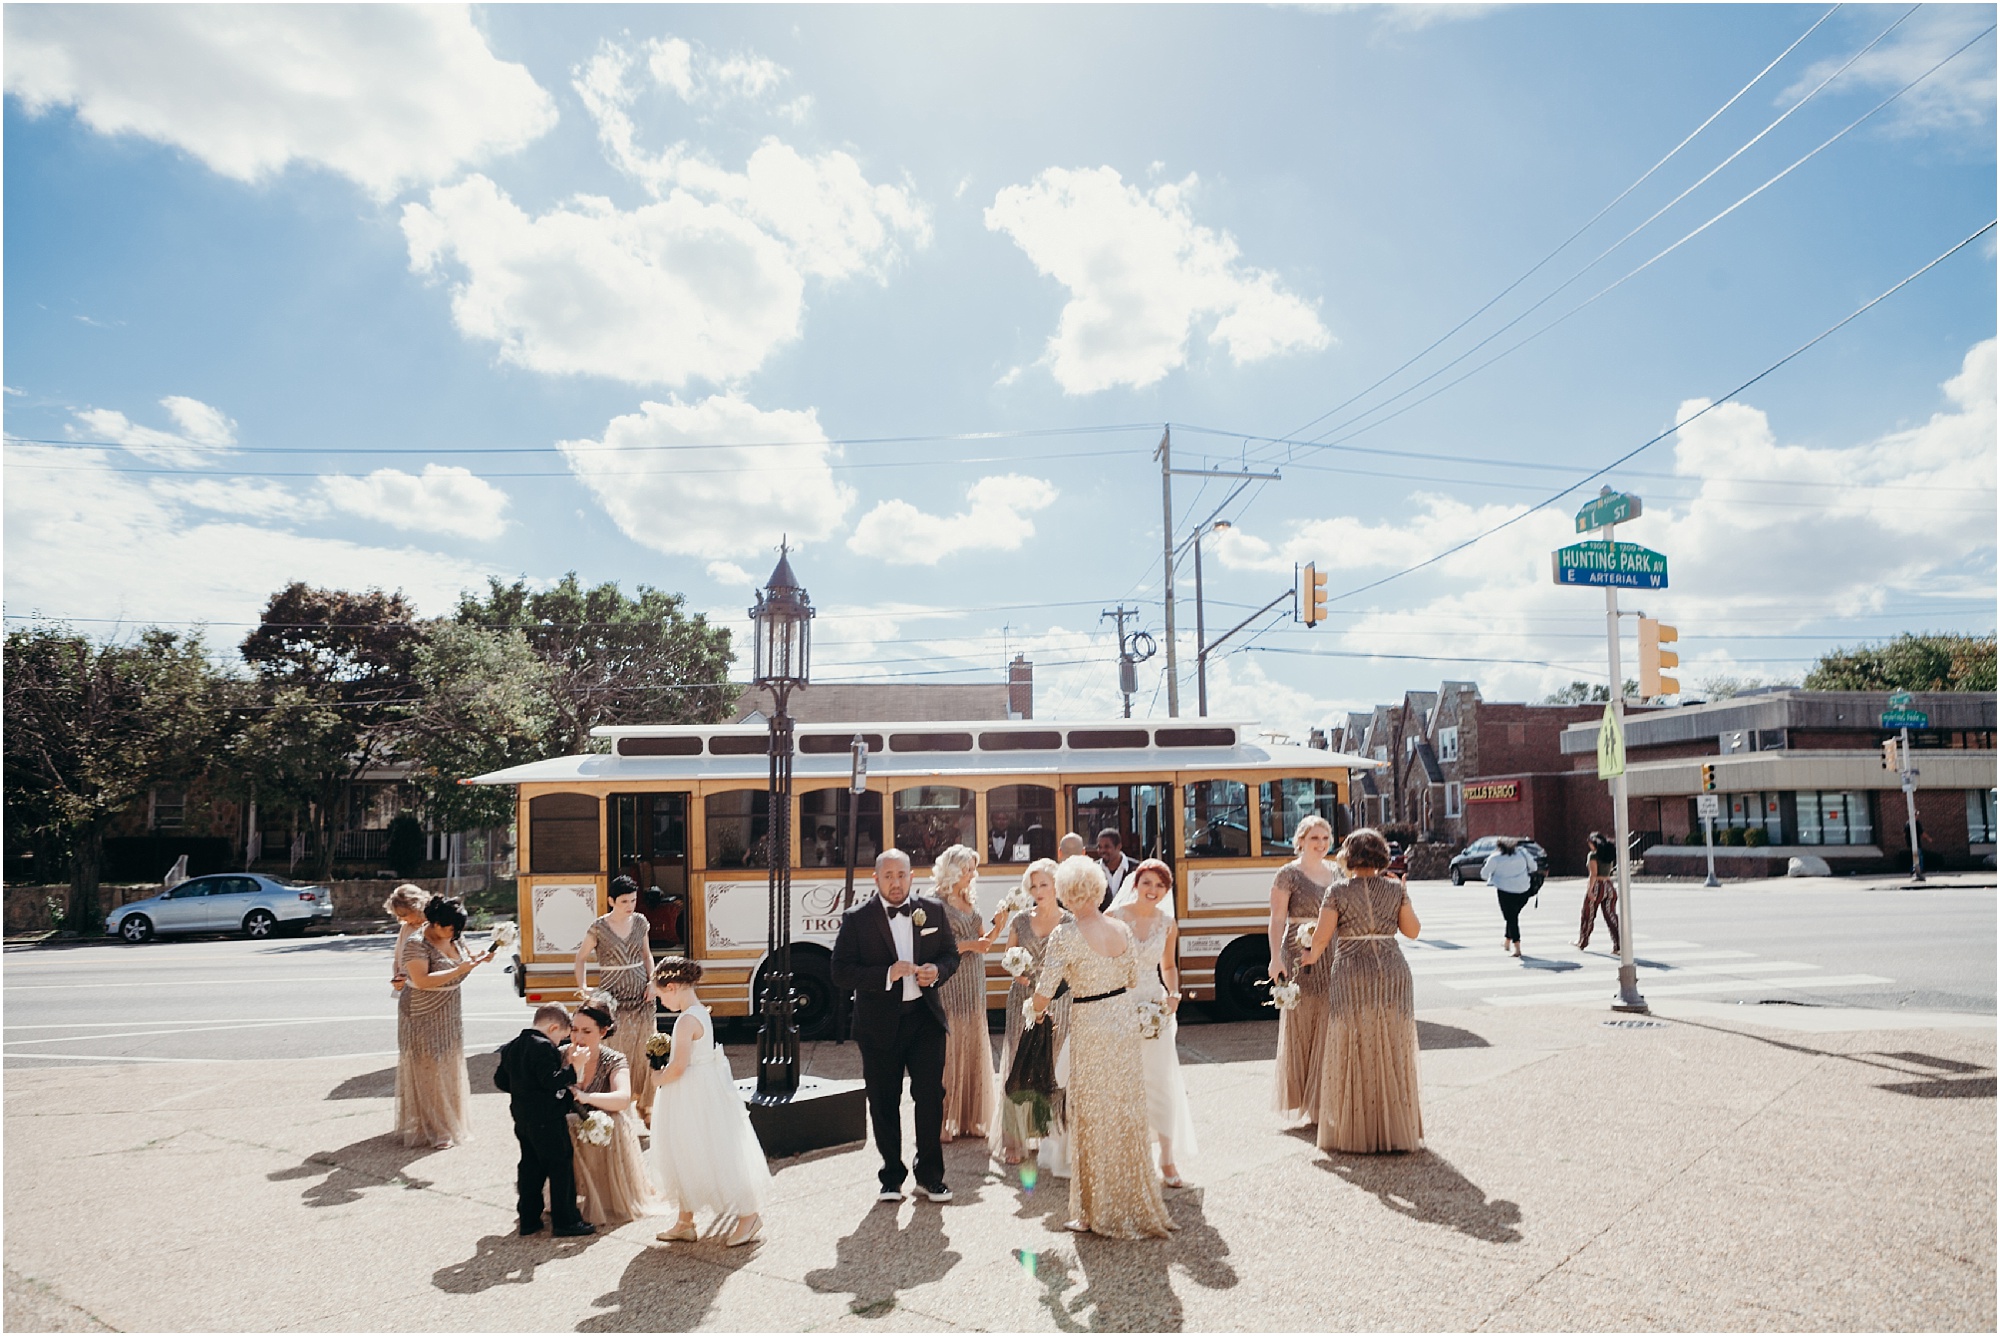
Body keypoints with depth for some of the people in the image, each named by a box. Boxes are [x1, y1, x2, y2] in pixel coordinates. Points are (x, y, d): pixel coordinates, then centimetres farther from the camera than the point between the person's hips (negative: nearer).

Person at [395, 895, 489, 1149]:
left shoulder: (454, 938, 1)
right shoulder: (417, 944, -20)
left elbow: (464, 958, 17)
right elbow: (421, 981, -29)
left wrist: (478, 959, -5)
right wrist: (458, 971, -32)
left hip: (450, 1013, 7)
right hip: (424, 1015, -7)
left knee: (449, 1066, 14)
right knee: (427, 1070, 0)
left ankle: (448, 1121, 27)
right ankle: (431, 1130, 8)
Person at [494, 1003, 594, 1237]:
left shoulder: (510, 1047, 11)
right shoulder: (544, 1047, -18)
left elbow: (500, 1079, 16)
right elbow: (551, 1080, -25)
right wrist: (573, 1068, -22)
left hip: (522, 1119, 9)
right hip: (547, 1119, -9)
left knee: (530, 1167, 16)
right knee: (560, 1167, -1)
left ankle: (528, 1221, 20)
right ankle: (567, 1221, 3)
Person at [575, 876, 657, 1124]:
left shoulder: (640, 922, 5)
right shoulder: (599, 927, -6)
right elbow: (581, 957, 4)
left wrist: (652, 981, 3)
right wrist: (583, 987, -6)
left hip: (641, 995, 3)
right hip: (613, 997, -3)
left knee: (645, 1052, 3)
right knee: (617, 1053, -5)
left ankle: (645, 1106, 14)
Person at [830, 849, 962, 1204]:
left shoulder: (933, 910, 3)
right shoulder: (856, 919, -6)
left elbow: (951, 954, 11)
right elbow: (841, 973, -11)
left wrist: (938, 970, -12)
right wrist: (886, 974, -23)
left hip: (925, 1018, 2)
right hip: (880, 1024, -1)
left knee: (931, 1097, 4)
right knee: (884, 1104, 9)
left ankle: (930, 1176, 21)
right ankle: (891, 1177, 26)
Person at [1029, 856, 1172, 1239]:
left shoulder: (1065, 935, -18)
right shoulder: (1122, 930, -2)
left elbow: (1044, 993, -15)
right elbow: (1133, 979, 11)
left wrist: (1039, 1010, 6)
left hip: (1089, 1026, -5)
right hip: (1125, 1019, 5)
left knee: (1095, 1117, 8)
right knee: (1128, 1112, 17)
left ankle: (1100, 1211, 19)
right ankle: (1135, 1202, 31)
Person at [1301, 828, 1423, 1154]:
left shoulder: (1339, 891, -6)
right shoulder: (1396, 889, 1)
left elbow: (1322, 935, -9)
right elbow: (1412, 930, 8)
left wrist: (1312, 957, 10)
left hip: (1352, 976, -2)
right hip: (1392, 973, 2)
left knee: (1354, 1054, 7)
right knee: (1393, 1053, 11)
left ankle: (1355, 1131, 12)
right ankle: (1397, 1129, 18)